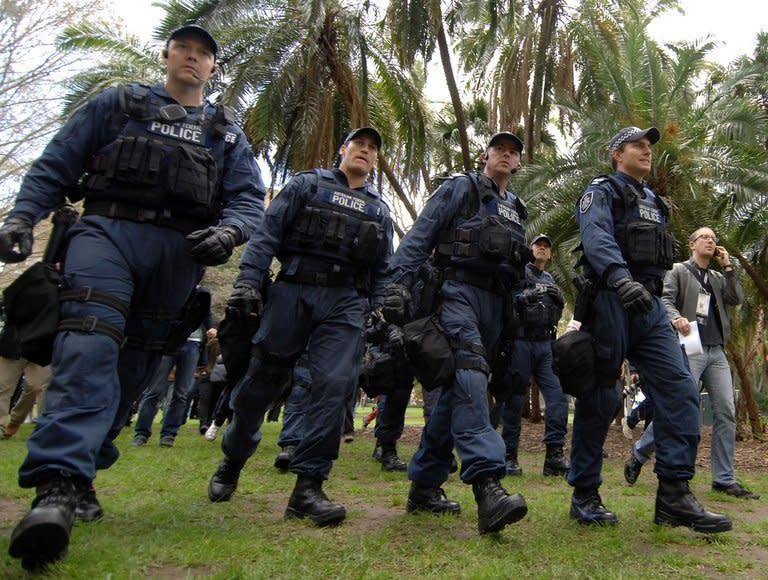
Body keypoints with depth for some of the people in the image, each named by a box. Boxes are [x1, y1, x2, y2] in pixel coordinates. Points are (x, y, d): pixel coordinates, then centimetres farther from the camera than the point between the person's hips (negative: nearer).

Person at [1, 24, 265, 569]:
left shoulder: (228, 134, 22)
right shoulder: (119, 103, 19)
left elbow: (249, 198, 10)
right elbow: (57, 163, 13)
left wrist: (228, 231, -12)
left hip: (179, 252, 3)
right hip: (108, 230, -2)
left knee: (137, 363, 3)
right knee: (91, 346, -23)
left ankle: (81, 471, 17)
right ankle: (57, 487, -32)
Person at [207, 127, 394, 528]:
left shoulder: (379, 210, 19)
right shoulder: (306, 185, 10)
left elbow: (382, 272, 18)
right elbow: (268, 234, 0)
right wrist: (247, 282, -12)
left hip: (345, 303, 2)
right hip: (292, 292, -2)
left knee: (335, 385, -13)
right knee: (263, 380, 4)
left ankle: (308, 486, -6)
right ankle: (232, 461, 27)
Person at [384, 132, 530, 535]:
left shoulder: (516, 209, 27)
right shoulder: (460, 188, 7)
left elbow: (519, 267, 28)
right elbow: (420, 235, -4)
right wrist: (398, 282, -17)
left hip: (494, 302, 7)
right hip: (458, 291, -6)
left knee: (457, 390, 4)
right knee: (469, 373, -26)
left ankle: (424, 484, 11)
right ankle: (487, 482, -38)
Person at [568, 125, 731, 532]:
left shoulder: (652, 202, 27)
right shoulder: (602, 191, 2)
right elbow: (596, 238, -19)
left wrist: (660, 302, 21)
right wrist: (621, 278, -37)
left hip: (650, 306, 7)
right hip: (611, 302, -7)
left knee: (680, 390, -6)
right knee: (600, 399, -3)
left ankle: (674, 495, -3)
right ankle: (584, 496, 7)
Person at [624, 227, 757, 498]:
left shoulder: (718, 278, 23)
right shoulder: (679, 271, 6)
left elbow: (737, 299, 9)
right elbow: (665, 300, -7)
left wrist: (727, 267, 7)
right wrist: (676, 318, -27)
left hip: (716, 352, 6)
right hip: (689, 348, -6)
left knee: (726, 412, 0)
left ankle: (724, 479, 6)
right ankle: (638, 455, 7)